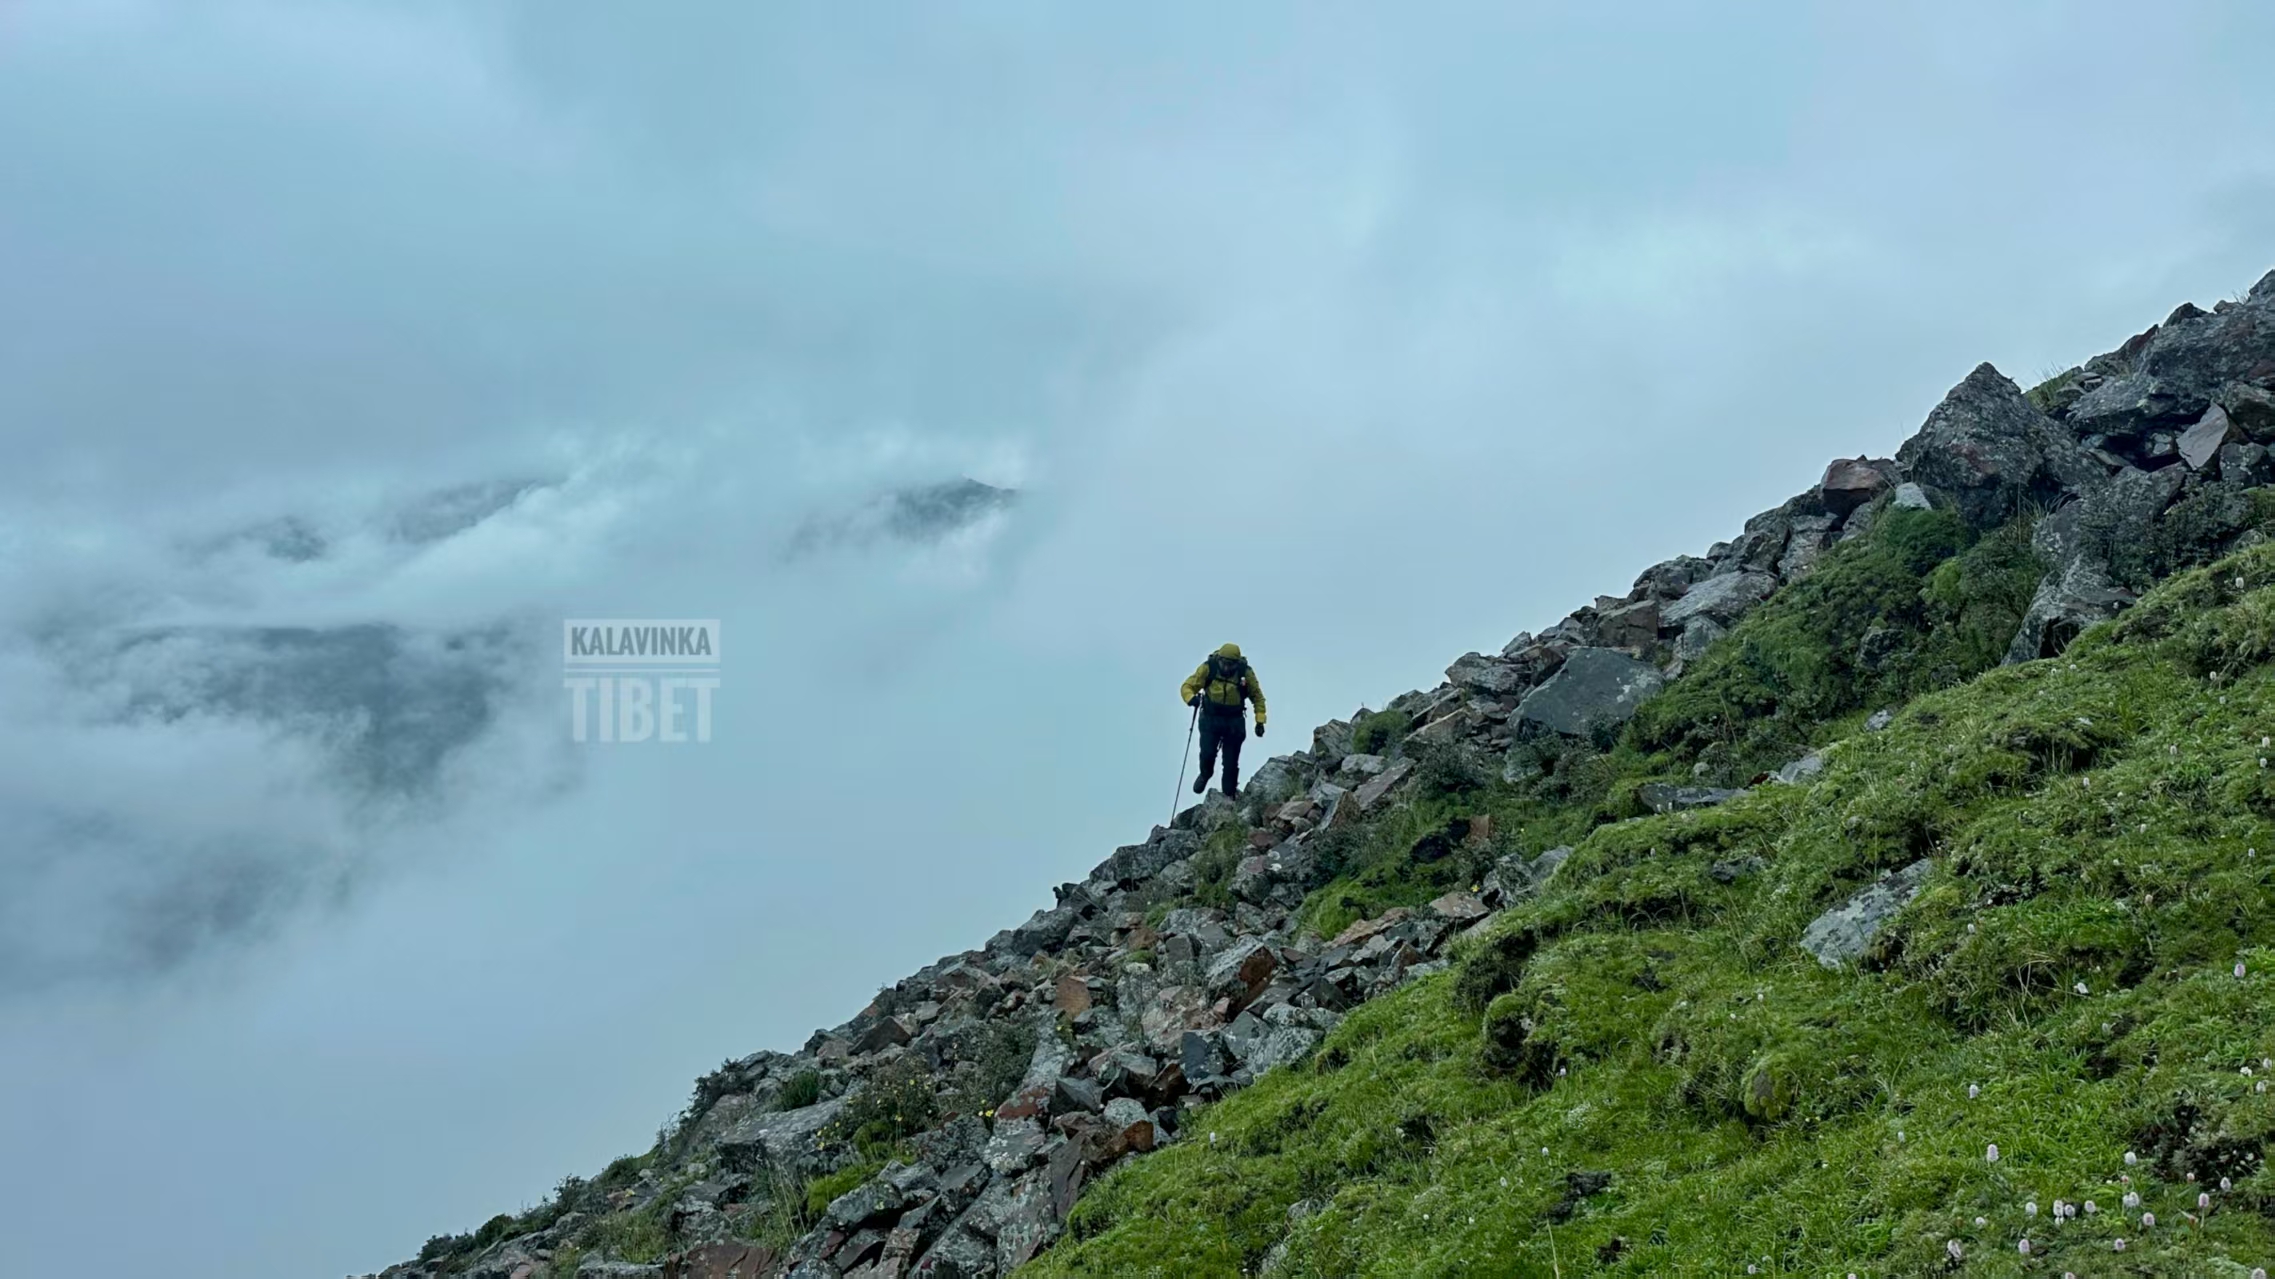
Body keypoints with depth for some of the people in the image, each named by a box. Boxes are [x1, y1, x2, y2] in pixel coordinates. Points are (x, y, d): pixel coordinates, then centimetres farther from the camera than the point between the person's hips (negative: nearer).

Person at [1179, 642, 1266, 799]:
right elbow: (1187, 686, -13)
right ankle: (1205, 775, 25)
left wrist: (1260, 720, -6)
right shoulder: (1208, 667, -17)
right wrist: (1191, 698, -35)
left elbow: (1257, 696, 0)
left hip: (1234, 722, 0)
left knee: (1231, 761, 4)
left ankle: (1230, 794, 25)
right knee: (1207, 753, -10)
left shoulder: (1246, 672, -15)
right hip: (1210, 718, 0)